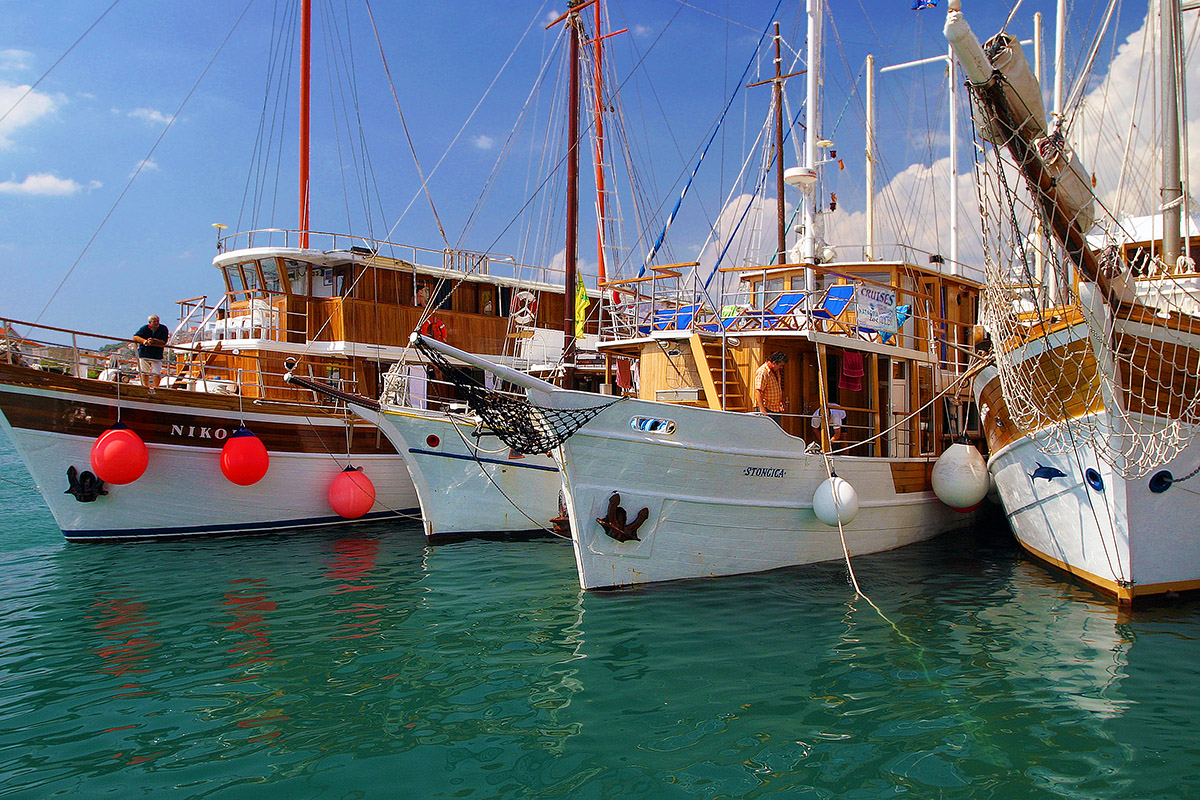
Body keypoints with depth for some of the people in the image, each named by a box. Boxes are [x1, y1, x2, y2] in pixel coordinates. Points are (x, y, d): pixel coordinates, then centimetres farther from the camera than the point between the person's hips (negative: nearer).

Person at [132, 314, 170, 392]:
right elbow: (135, 337, -12)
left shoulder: (163, 329, -10)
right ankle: (146, 388, 27)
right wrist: (144, 341, -29)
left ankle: (154, 387, 6)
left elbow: (163, 343, -16)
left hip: (157, 356, -2)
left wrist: (153, 341, -27)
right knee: (144, 373, 12)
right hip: (144, 354, 2)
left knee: (157, 374, -10)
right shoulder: (145, 328, -6)